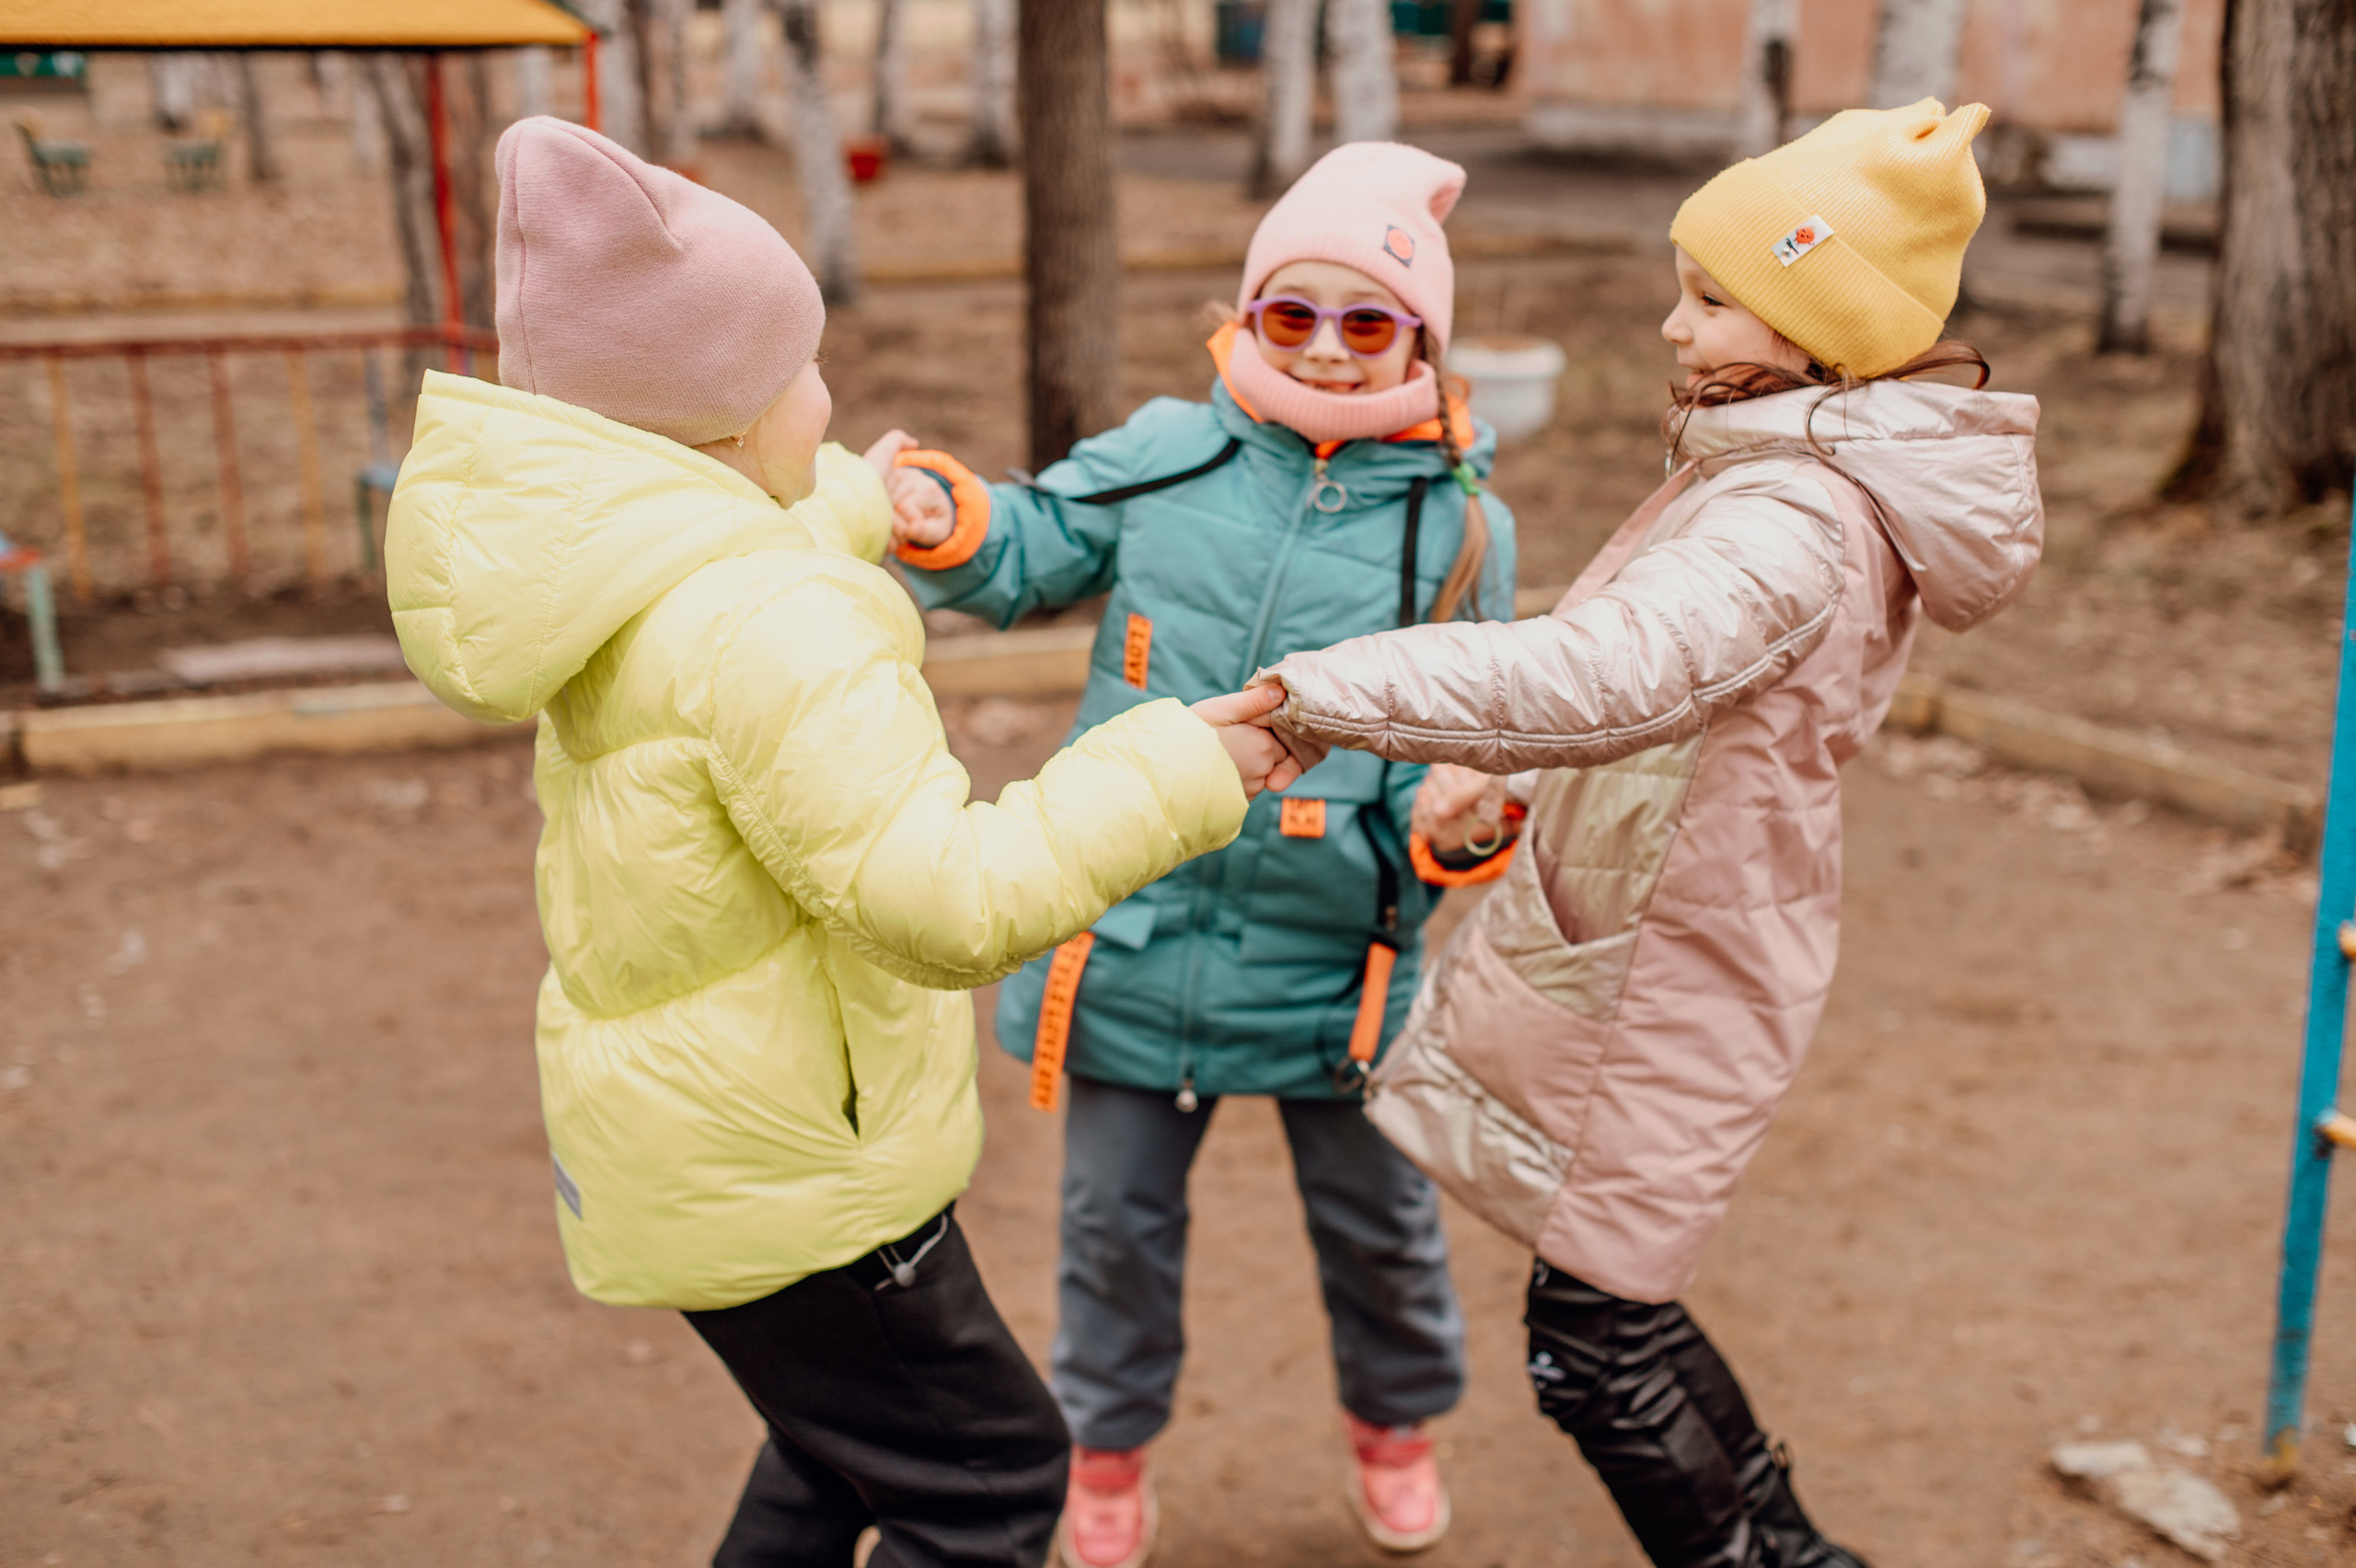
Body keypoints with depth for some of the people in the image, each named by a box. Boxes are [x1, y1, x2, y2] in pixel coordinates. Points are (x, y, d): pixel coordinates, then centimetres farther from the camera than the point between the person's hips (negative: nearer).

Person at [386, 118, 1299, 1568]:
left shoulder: (622, 574, 2)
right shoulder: (767, 628, -29)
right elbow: (948, 902, -32)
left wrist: (861, 506, 44)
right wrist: (1174, 776, -24)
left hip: (675, 1115, 10)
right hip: (776, 1167, -10)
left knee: (848, 1428, 29)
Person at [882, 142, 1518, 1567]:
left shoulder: (1458, 529, -6)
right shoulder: (1164, 461, -5)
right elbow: (1031, 551, 4)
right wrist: (941, 520, -18)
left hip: (1333, 957, 0)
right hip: (1139, 931, 1)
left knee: (1379, 1222, 20)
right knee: (1117, 1220, 16)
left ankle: (1395, 1423, 51)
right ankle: (1110, 1448, 43)